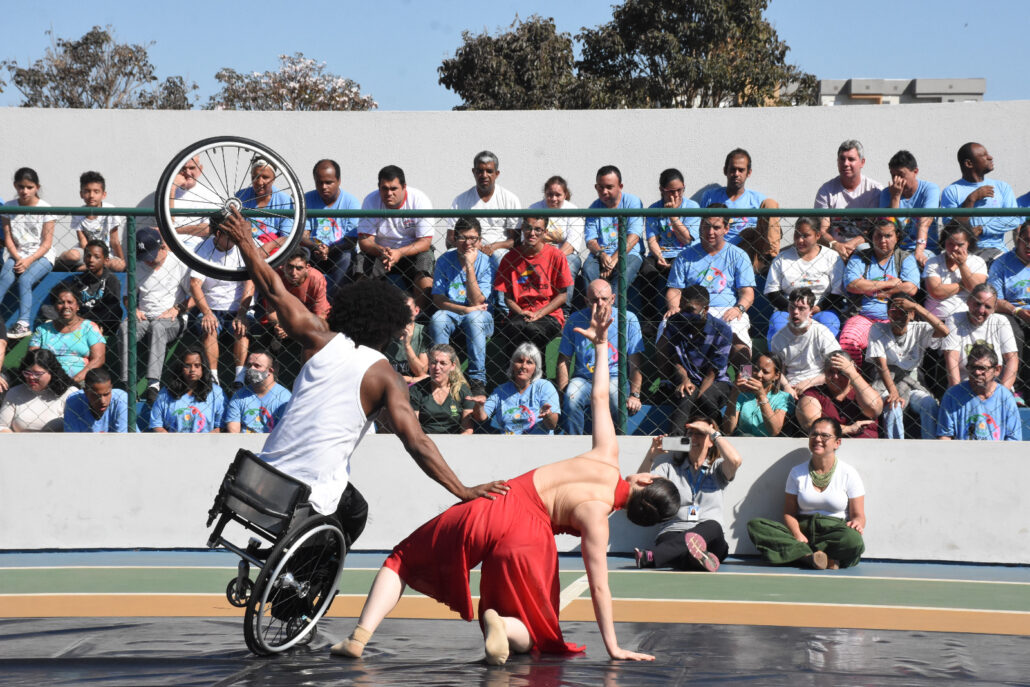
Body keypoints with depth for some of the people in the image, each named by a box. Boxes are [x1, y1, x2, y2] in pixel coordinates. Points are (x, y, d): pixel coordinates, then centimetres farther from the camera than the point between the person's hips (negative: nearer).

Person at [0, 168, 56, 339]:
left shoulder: (45, 208, -4)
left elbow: (47, 243, -6)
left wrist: (29, 261, -18)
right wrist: (18, 259, -13)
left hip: (41, 256, -3)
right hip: (17, 255, 3)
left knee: (24, 280, -30)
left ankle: (24, 323, -36)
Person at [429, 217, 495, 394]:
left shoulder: (486, 263, -7)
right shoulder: (445, 260, -1)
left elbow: (476, 302, -17)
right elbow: (438, 299, -6)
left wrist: (469, 266, -22)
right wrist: (465, 309, -20)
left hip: (480, 316, -1)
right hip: (451, 313, 1)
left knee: (474, 318, -36)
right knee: (437, 319, -32)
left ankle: (478, 381, -32)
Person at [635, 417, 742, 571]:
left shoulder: (717, 468, 19)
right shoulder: (670, 466, 22)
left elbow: (735, 460, -6)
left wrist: (712, 432, 4)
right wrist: (651, 455, -1)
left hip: (710, 538, -1)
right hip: (671, 534, 1)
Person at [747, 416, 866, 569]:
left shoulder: (849, 474, 5)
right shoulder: (797, 472, 12)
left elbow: (858, 515, 4)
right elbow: (789, 512, 8)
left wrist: (857, 523, -22)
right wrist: (797, 535, -14)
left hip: (834, 532, -3)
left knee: (853, 539, -40)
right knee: (754, 526, -22)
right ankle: (812, 557, -32)